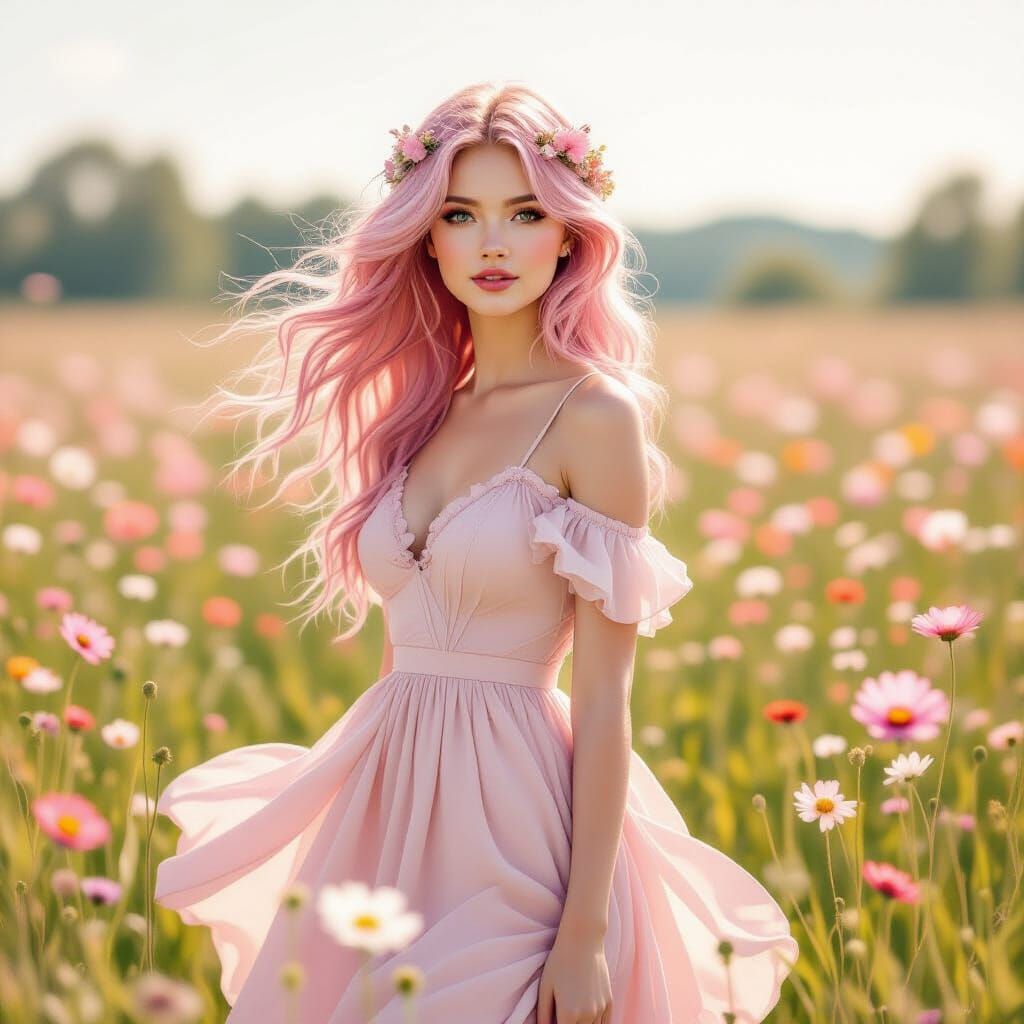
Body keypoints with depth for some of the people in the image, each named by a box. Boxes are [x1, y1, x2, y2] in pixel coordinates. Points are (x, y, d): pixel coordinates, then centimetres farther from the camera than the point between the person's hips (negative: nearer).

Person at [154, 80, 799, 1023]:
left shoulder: (596, 414, -9)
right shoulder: (420, 405, 10)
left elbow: (605, 697, -12)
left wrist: (587, 934, -15)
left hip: (515, 810, -6)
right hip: (386, 802, 6)